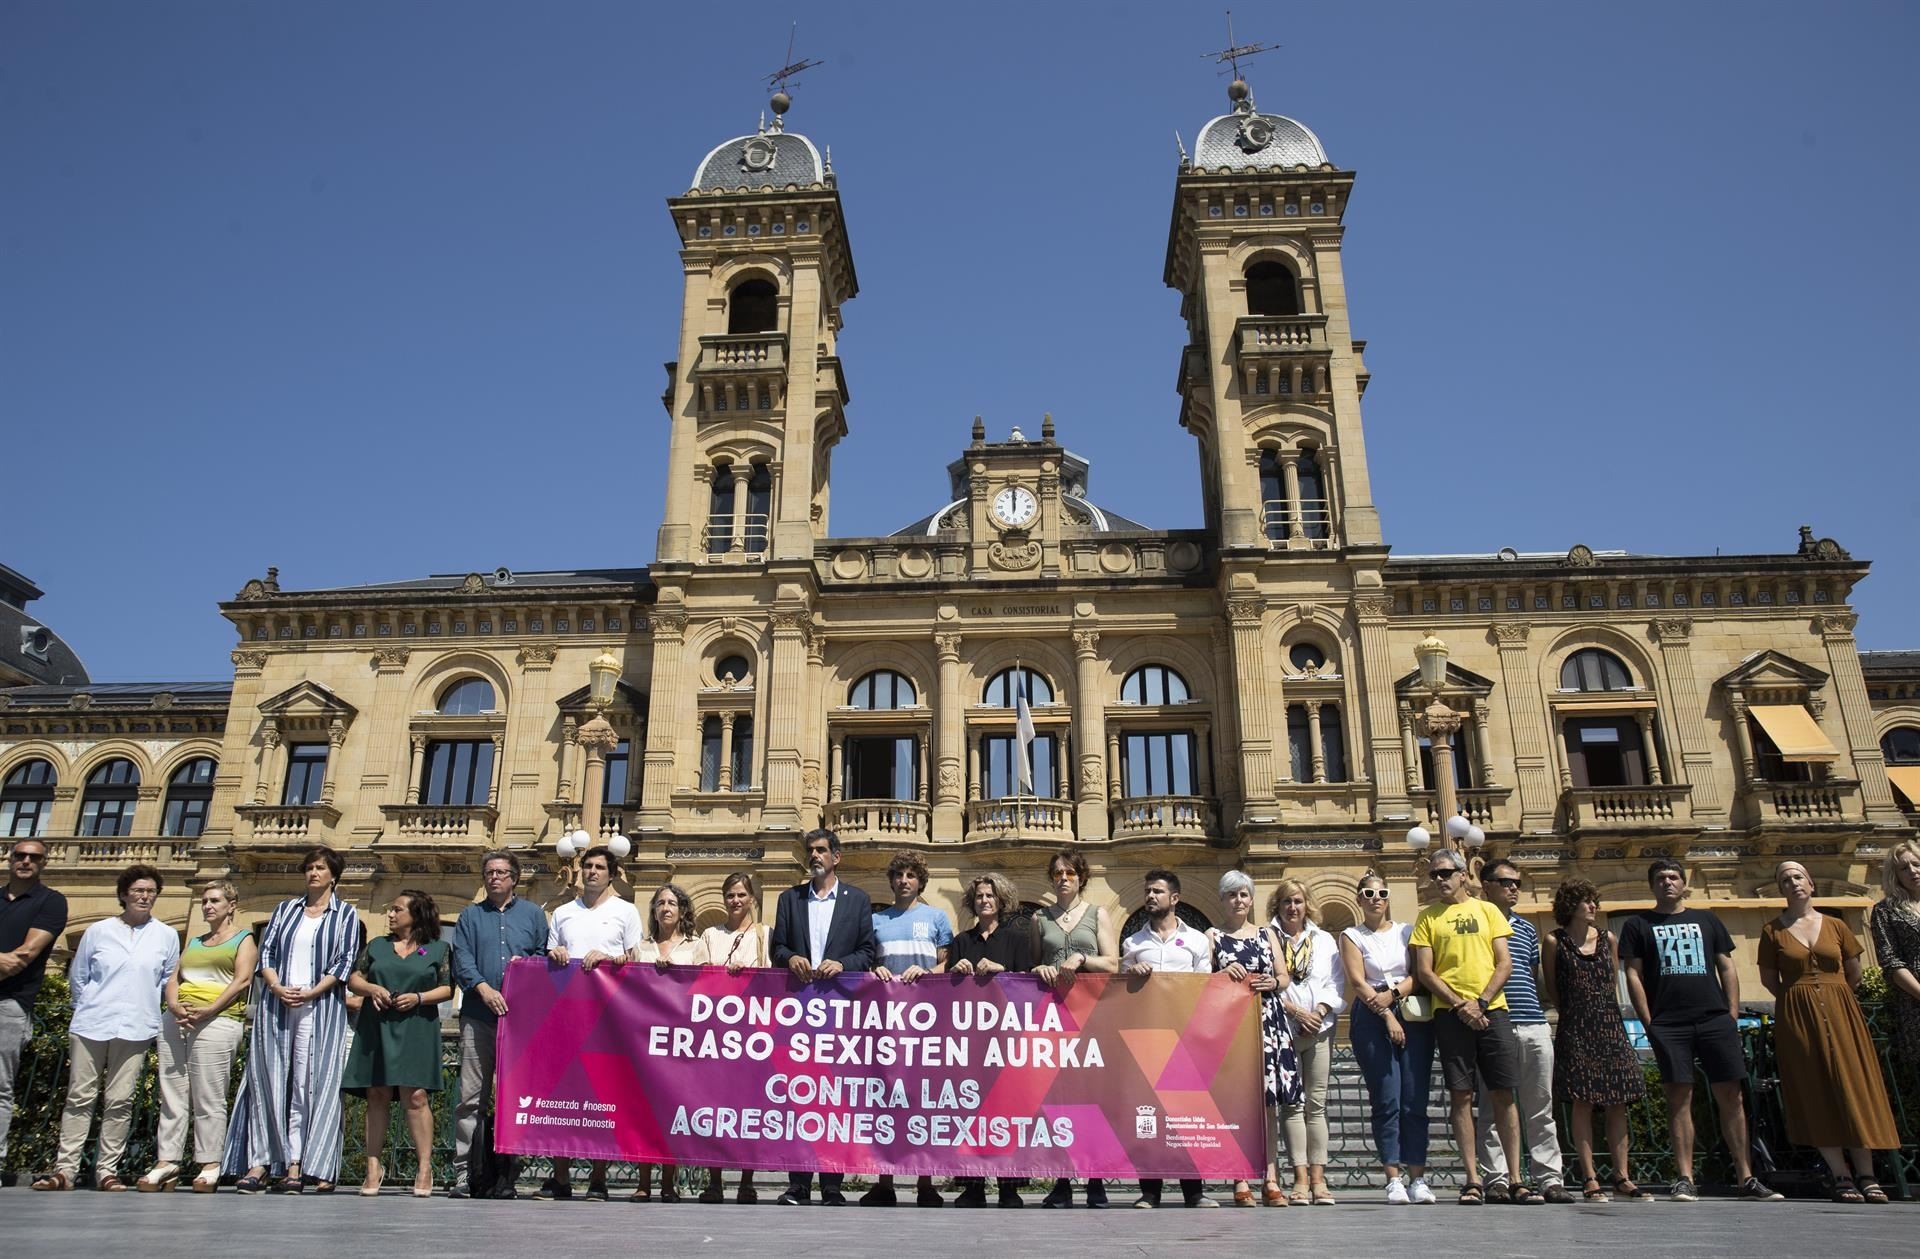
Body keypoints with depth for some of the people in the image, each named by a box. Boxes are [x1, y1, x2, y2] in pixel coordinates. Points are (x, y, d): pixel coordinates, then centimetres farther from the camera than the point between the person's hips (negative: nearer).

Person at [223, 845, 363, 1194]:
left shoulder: (345, 914, 7)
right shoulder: (285, 909, 16)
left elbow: (345, 962, -1)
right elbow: (266, 951, 9)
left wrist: (311, 993, -13)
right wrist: (276, 987, -9)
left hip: (319, 1007, -3)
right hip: (275, 1005, 3)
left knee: (309, 1084, -5)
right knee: (267, 1081, 0)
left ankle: (296, 1167, -4)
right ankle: (260, 1161, 3)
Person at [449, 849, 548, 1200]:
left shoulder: (533, 914, 15)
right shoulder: (471, 915, 15)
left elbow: (546, 956, 12)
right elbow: (462, 960, 2)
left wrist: (525, 964, -9)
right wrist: (484, 988, -13)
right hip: (479, 1017, 0)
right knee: (471, 1097, -3)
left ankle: (506, 1173, 8)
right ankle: (465, 1174, 1)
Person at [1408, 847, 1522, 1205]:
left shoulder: (1487, 910, 11)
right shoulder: (1427, 917, 10)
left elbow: (1505, 963, 5)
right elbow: (1424, 972, 3)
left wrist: (1481, 1002, -8)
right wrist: (1461, 1005, -8)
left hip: (1491, 1009, 1)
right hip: (1450, 1013, 0)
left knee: (1504, 1094, 0)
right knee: (1461, 1095, -2)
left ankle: (1515, 1179, 7)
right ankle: (1473, 1180, 3)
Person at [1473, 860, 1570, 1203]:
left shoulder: (1527, 928, 19)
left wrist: (1542, 1018, 17)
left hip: (1534, 1026, 5)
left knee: (1541, 1109, 6)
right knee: (1493, 1108, 0)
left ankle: (1549, 1179, 9)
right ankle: (1497, 1180, 4)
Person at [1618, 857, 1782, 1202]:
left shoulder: (1707, 921, 18)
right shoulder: (1638, 925, 9)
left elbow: (1727, 968, 16)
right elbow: (1633, 975, 4)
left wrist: (1732, 1015, 4)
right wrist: (1649, 1023, -4)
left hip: (1715, 1019, 2)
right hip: (1669, 1025, -2)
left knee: (1730, 1096, 1)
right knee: (1679, 1098, -4)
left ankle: (1745, 1178, 9)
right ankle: (1685, 1179, -2)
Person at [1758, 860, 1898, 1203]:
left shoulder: (1835, 926, 7)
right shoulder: (1773, 930, 2)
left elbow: (1854, 972, 15)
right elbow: (1769, 979, 8)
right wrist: (1800, 998, 7)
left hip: (1840, 1011, 2)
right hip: (1796, 1017, -1)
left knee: (1852, 1086, -2)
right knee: (1815, 1092, -3)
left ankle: (1866, 1175, 2)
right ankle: (1840, 1176, 1)